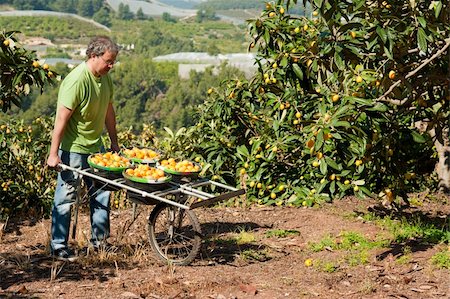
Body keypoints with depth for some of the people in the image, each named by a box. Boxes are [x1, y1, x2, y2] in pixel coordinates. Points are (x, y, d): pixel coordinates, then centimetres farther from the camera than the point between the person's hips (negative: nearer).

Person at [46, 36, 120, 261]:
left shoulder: (105, 77, 3)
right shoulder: (76, 80, -23)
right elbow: (62, 118, -23)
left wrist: (114, 141, 19)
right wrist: (53, 154, -23)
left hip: (95, 146, 8)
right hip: (73, 148, -8)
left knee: (101, 193, 13)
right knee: (65, 197, 0)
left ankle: (99, 238, 27)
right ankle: (58, 246, 11)